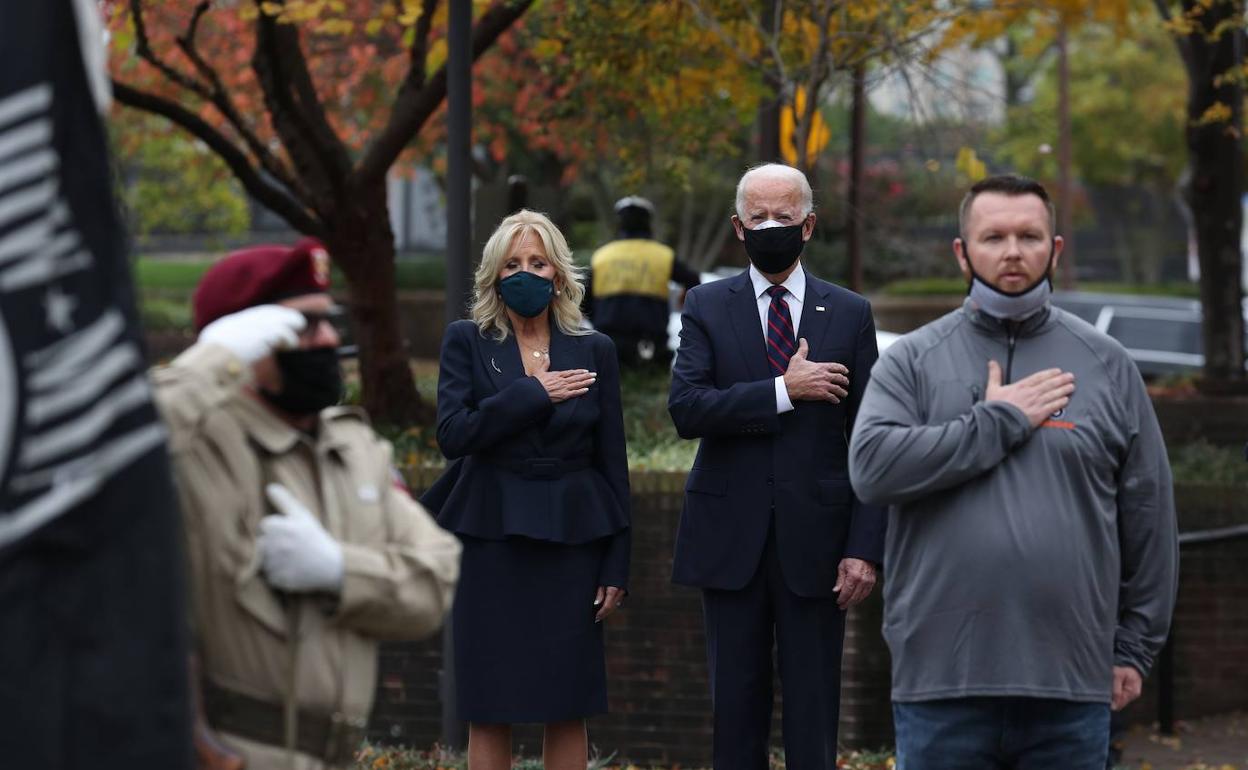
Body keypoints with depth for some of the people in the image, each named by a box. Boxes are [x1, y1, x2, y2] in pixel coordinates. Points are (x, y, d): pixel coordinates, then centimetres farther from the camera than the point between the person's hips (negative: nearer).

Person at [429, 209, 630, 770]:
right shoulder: (466, 342, 3)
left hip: (570, 536, 1)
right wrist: (535, 394, -13)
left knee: (569, 709, 2)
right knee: (488, 711, 0)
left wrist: (616, 565, 2)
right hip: (491, 538, -1)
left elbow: (612, 461, 7)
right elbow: (453, 434, -11)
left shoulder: (593, 351, 7)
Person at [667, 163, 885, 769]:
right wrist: (784, 391, -17)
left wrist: (865, 548, -6)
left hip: (816, 539, 0)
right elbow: (686, 409, -10)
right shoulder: (707, 307, 5)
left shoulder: (849, 314, 5)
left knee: (814, 712, 1)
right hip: (731, 538, 0)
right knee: (736, 706, 6)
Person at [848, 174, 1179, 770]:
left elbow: (1148, 518, 10)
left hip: (1072, 686, 1)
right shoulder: (913, 360, 5)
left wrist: (1135, 648, 7)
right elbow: (871, 466, -12)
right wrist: (999, 422, -11)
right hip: (941, 683, -1)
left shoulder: (1105, 365, 9)